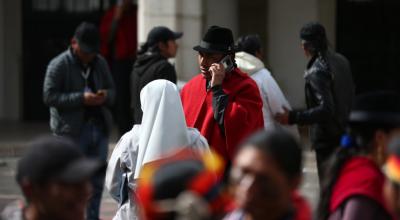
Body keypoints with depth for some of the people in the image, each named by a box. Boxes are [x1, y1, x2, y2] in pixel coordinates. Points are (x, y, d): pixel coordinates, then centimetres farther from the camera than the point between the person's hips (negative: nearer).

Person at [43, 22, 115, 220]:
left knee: (97, 181, 9)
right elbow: (49, 96, -11)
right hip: (72, 130, -6)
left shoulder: (100, 63, 13)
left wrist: (106, 96, -5)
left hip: (99, 127, 6)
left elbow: (112, 90, 20)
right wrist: (81, 98, -20)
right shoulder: (59, 65, -6)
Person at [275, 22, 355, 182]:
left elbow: (325, 109, -26)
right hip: (345, 132, 9)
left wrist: (293, 117, -24)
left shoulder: (317, 71, -20)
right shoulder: (341, 61, 7)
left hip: (327, 139, -9)